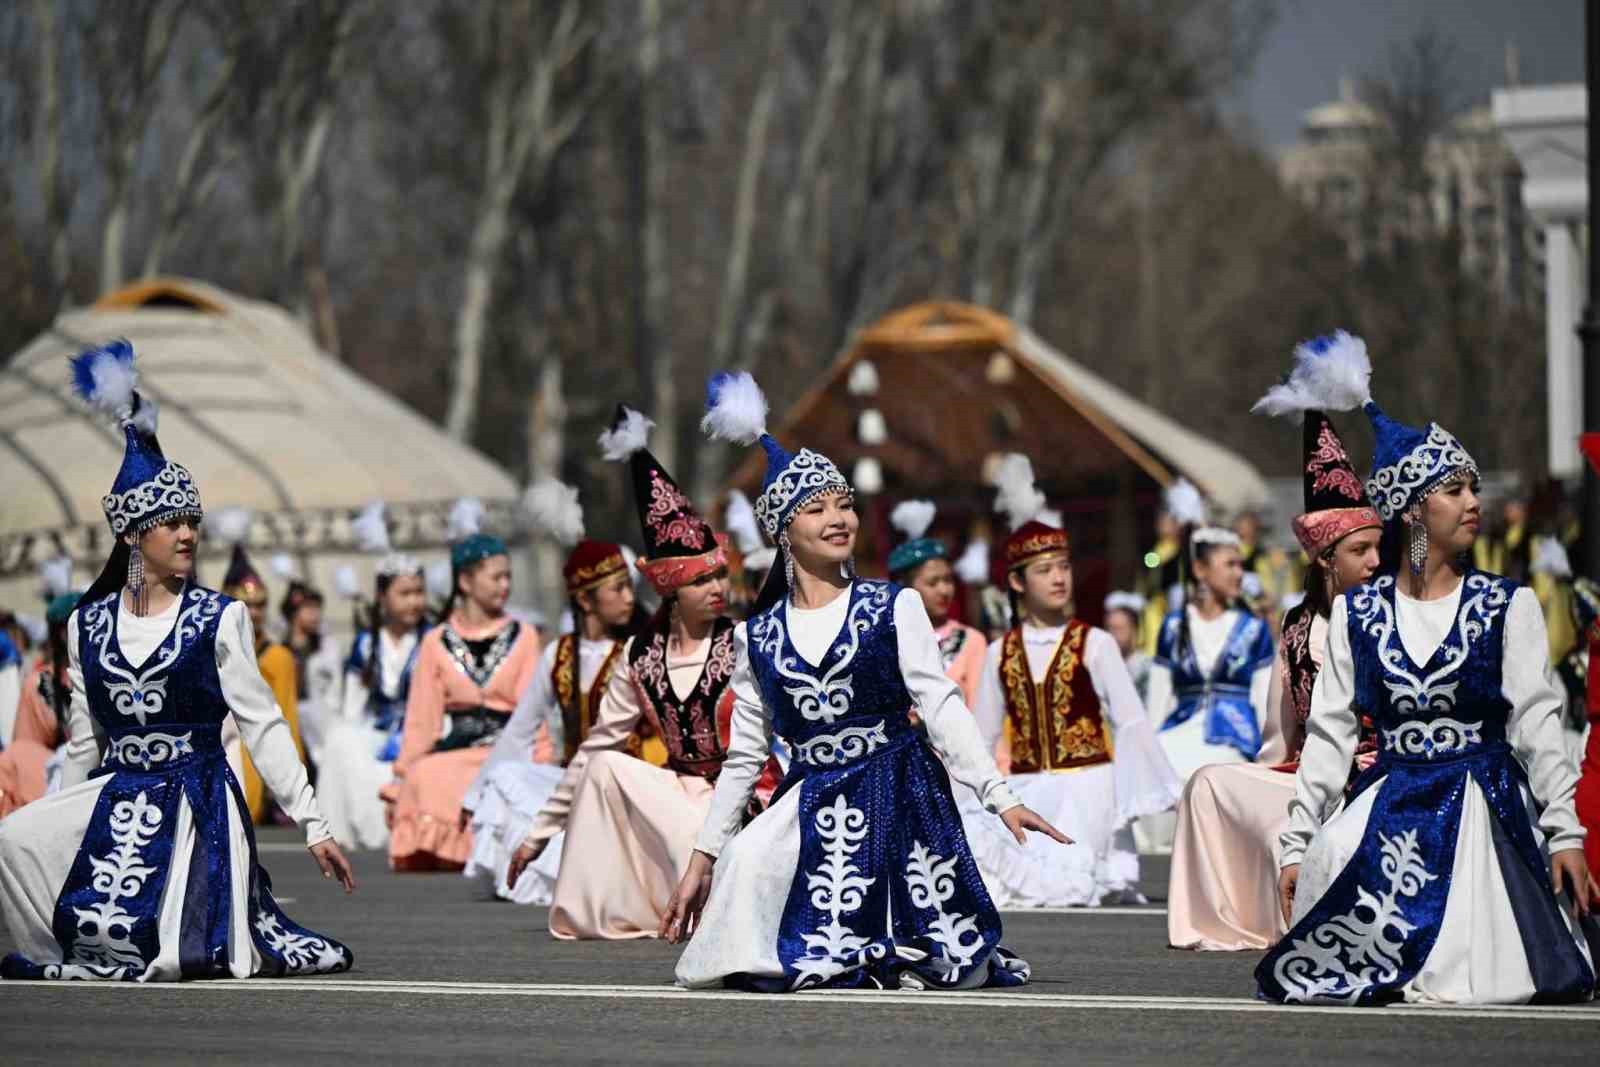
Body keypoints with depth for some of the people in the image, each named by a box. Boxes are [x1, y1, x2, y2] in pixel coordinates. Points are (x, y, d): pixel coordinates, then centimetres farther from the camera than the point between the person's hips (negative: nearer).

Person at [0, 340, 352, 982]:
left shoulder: (219, 619, -2)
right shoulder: (88, 625, 8)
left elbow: (263, 726, -4)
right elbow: (85, 743, 14)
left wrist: (312, 826, -9)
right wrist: (62, 827, 12)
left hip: (197, 802, -4)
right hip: (113, 801, 4)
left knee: (163, 958, -22)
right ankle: (73, 953, -2)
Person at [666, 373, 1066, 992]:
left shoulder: (894, 609, 1)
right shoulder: (758, 637, 8)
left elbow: (942, 707, -6)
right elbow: (744, 756, 12)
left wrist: (1000, 796, -18)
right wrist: (702, 859, 9)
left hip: (898, 797, -2)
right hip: (811, 802, 2)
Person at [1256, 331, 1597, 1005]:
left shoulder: (1507, 607, 3)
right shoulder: (1356, 614, 7)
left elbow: (1536, 722, -2)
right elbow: (1329, 730, 6)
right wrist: (1297, 841, 0)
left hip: (1482, 796, -2)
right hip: (1390, 796, 2)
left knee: (1462, 985, -23)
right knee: (1329, 859, -32)